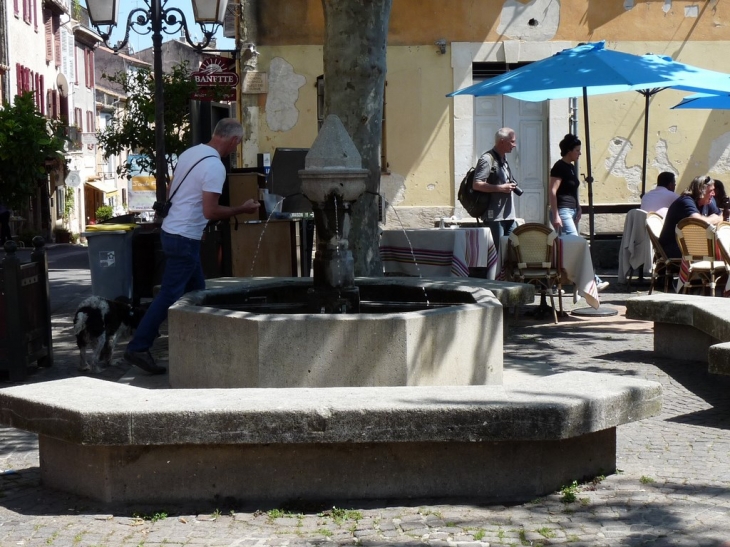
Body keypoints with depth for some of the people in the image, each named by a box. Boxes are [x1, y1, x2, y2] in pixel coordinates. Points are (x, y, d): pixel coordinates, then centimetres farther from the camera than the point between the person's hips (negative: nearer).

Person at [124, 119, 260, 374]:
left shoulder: (190, 152, 8)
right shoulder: (215, 166, -19)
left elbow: (172, 191, 17)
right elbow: (210, 211, -22)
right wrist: (242, 209, -9)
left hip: (171, 229, 10)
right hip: (184, 238, -10)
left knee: (196, 290, 17)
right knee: (169, 295, -6)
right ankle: (138, 348, -4)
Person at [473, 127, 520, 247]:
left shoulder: (503, 159, 17)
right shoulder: (487, 159, -11)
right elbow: (477, 184, -20)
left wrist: (510, 186, 11)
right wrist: (500, 188, -18)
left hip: (508, 214, 9)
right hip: (495, 215, -9)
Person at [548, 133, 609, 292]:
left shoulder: (571, 167, 16)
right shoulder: (559, 167, -11)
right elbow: (552, 192, -16)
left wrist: (578, 209, 18)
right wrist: (556, 215, -20)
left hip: (571, 211, 10)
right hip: (562, 211, -10)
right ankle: (593, 280, -13)